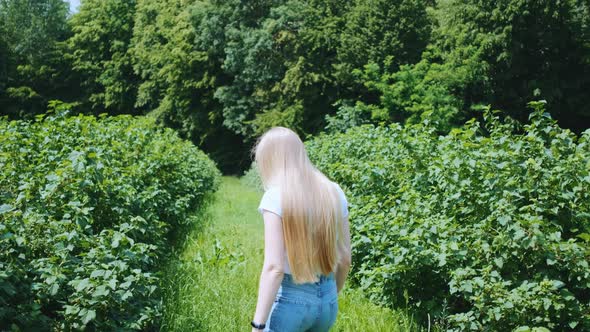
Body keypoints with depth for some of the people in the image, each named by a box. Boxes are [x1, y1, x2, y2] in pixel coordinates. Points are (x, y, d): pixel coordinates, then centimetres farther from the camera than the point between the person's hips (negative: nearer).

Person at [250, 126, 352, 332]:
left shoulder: (276, 196, -15)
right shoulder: (334, 192, 2)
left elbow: (274, 267, -21)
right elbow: (344, 259, 7)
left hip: (290, 299, -6)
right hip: (327, 298, 6)